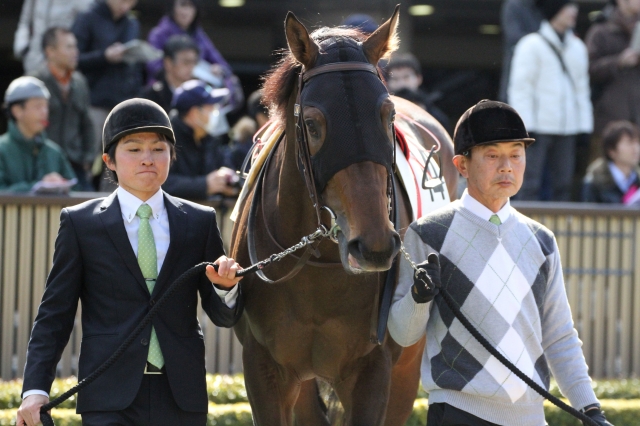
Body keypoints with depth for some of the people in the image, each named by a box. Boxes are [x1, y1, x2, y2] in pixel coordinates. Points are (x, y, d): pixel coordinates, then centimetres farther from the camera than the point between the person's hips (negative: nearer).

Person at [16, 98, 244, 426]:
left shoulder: (199, 222, 10)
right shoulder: (80, 223, 5)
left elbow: (224, 316, 10)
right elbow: (55, 314, 3)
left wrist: (225, 288, -14)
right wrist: (36, 390, -7)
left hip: (182, 396, 2)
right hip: (110, 398, -2)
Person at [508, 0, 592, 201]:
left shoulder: (577, 47, 16)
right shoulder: (531, 45, -2)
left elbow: (582, 88, 18)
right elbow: (520, 87, -6)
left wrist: (585, 128, 11)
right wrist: (525, 128, -13)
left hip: (567, 130, 6)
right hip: (539, 128, -6)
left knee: (563, 184, 4)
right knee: (531, 185, -8)